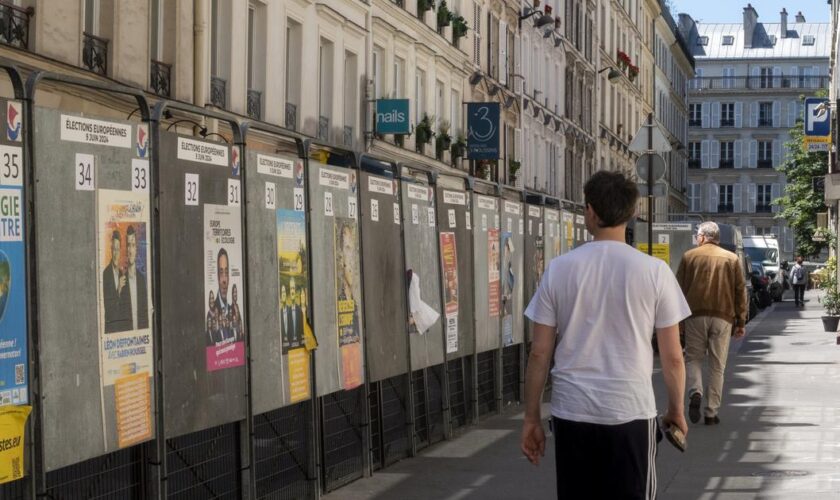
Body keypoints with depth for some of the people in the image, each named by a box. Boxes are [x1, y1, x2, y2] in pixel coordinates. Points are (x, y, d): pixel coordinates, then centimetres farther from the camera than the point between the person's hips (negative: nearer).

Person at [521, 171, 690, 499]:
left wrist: (531, 418, 9)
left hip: (572, 413, 1)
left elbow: (539, 353, 1)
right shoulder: (654, 272, -4)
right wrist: (676, 410, 14)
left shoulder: (558, 269, -1)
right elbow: (672, 356, -1)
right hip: (631, 412, -1)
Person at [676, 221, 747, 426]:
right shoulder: (731, 259, 7)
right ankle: (711, 412, 6)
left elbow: (680, 288, 5)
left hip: (696, 315, -1)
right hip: (723, 317, 1)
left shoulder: (689, 256, 4)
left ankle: (695, 393, -16)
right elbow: (740, 292, 6)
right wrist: (741, 322, 11)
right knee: (717, 365, 7)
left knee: (693, 357, 11)